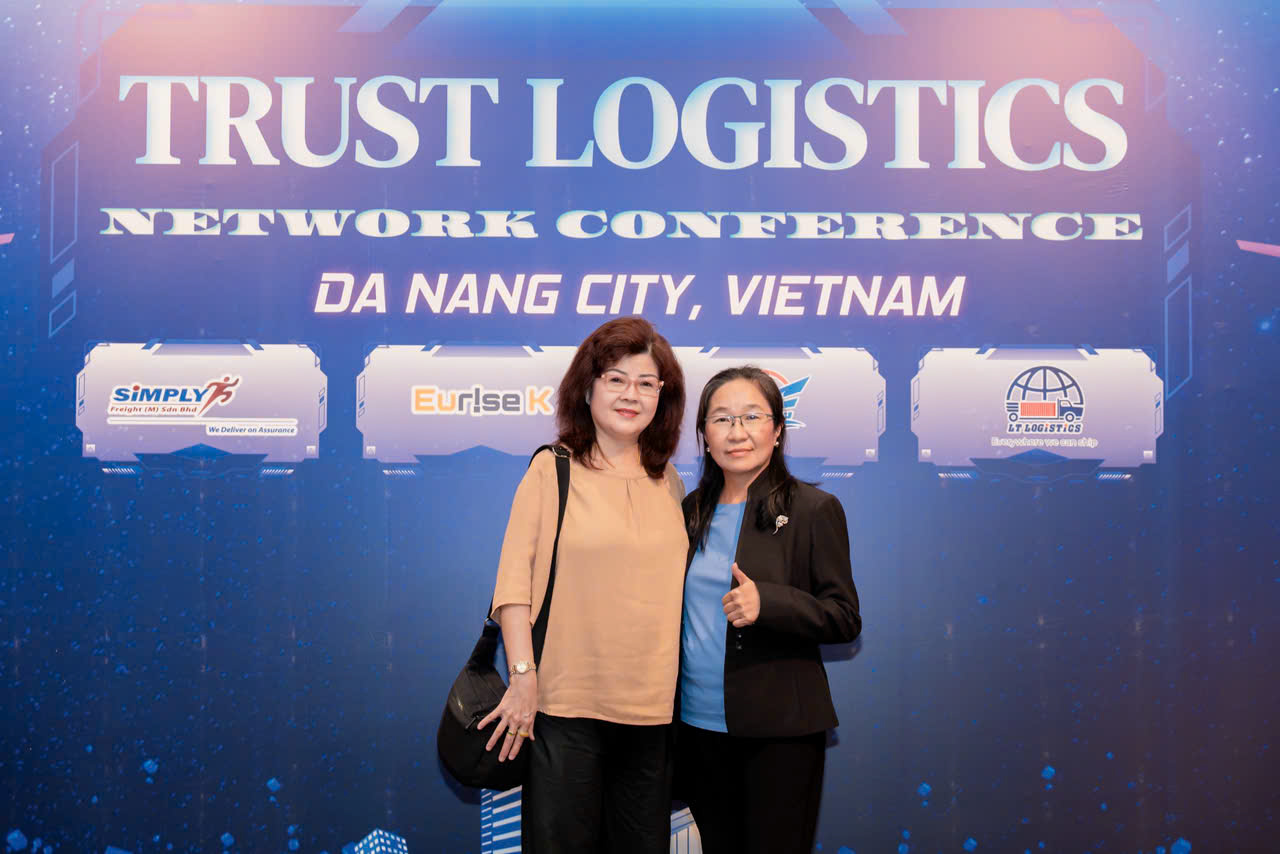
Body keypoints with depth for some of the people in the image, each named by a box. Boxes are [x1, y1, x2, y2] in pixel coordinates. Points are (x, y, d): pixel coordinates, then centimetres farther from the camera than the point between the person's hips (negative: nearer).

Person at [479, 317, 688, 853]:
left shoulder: (668, 481, 11)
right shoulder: (552, 469, -2)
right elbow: (513, 581, -6)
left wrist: (673, 686, 12)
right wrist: (524, 675, -12)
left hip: (651, 707, 4)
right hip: (566, 702, -4)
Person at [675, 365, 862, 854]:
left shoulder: (814, 510, -6)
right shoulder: (691, 512, 9)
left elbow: (845, 619, -8)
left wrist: (767, 602, -23)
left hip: (779, 729, -4)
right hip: (698, 724, 5)